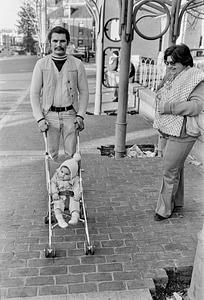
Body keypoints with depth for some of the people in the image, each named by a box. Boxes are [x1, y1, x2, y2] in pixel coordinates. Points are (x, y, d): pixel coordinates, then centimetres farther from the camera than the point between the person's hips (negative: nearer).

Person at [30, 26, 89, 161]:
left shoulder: (77, 64, 4)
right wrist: (40, 118, -6)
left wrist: (80, 115, -4)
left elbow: (84, 91, 7)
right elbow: (34, 93, 3)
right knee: (51, 154, 5)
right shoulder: (41, 64, 3)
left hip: (70, 115, 0)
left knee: (71, 154, 2)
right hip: (49, 115, 0)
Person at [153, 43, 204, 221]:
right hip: (169, 131, 9)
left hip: (182, 133, -9)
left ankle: (164, 210, 11)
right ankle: (177, 204, 35)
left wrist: (168, 107, -24)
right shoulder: (171, 76, 12)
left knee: (170, 171, -4)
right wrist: (160, 98, 5)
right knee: (176, 168, 19)